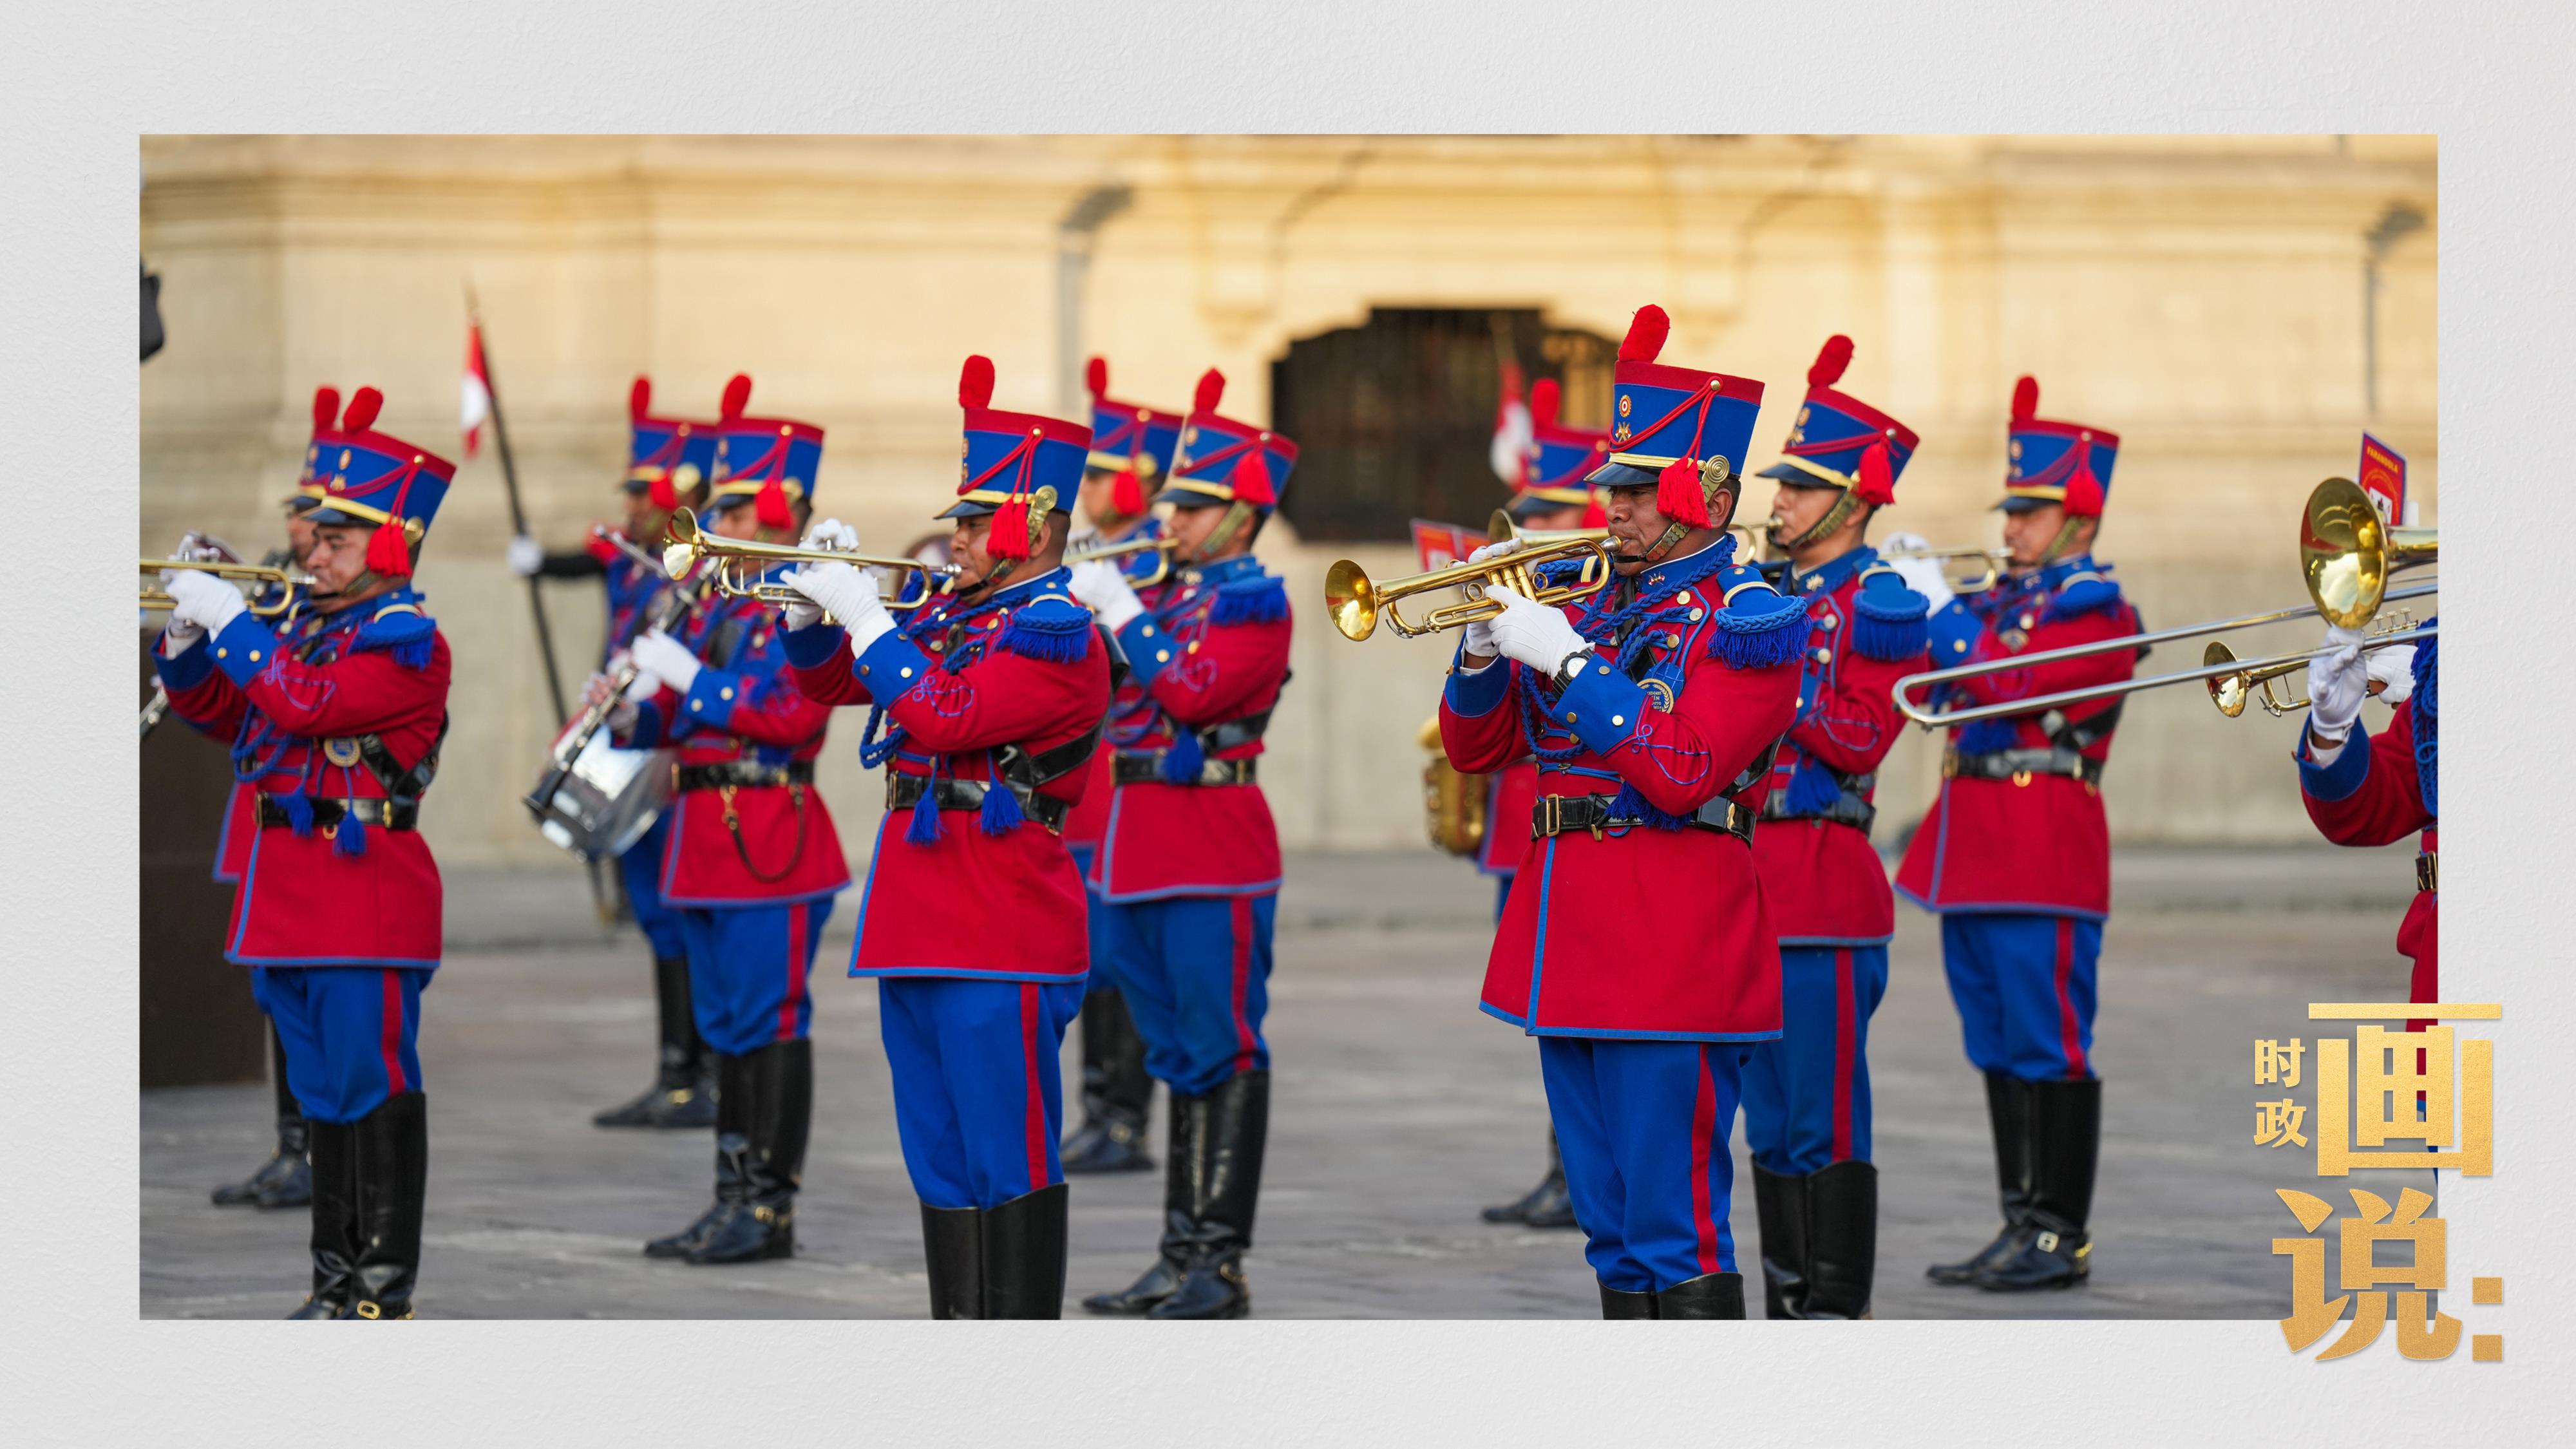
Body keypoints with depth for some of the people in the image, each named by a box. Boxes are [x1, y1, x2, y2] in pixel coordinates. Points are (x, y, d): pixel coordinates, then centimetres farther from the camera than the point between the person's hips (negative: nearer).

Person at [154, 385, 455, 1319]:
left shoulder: (407, 644, -11)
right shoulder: (307, 629, 15)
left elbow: (309, 707, -23)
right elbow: (219, 714, 21)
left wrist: (231, 621, -16)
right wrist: (187, 636, 5)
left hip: (367, 893, -9)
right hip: (289, 893, 9)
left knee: (376, 1088, -5)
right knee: (323, 1093, 13)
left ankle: (386, 1292, -1)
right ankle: (336, 1280, 20)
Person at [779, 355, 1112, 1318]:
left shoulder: (1057, 635, -10)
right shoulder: (953, 612, 16)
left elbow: (945, 717, -22)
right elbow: (828, 679, 25)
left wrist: (864, 613, -14)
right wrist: (816, 597, 7)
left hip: (1003, 945, -9)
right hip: (916, 929, 9)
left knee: (1010, 1163, -5)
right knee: (942, 1165, 12)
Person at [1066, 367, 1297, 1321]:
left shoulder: (1256, 603, -7)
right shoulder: (1170, 596, 17)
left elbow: (1191, 694, -20)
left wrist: (1118, 609, -13)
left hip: (1213, 849, -9)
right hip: (1141, 845, 9)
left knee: (1223, 1056, -5)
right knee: (1179, 1056, 11)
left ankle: (1223, 1267, -5)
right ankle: (1181, 1256, 16)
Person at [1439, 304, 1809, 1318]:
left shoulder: (1748, 619, -7)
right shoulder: (1595, 605, 15)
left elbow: (1684, 772, -19)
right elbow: (1474, 747, 17)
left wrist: (1565, 661, -18)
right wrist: (1487, 643, -2)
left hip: (1676, 956, -8)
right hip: (1566, 939, 8)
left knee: (1677, 1235, -8)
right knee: (1612, 1232, 12)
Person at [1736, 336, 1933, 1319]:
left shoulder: (1879, 605, -6)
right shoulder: (1766, 598, 15)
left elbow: (1860, 737, -14)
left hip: (1825, 886, -8)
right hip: (1750, 878, 8)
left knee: (1825, 1127, -6)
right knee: (1770, 1125, 10)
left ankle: (1839, 1317, -2)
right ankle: (1785, 1310, 16)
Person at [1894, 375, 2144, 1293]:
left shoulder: (2097, 610, -8)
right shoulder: (2002, 599, 17)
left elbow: (2010, 683, -21)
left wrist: (1937, 607, -12)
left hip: (2045, 853, -9)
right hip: (1972, 847, 9)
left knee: (2050, 1047, -5)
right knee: (1998, 1047, 11)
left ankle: (2062, 1237, -1)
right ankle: (2021, 1225, 16)